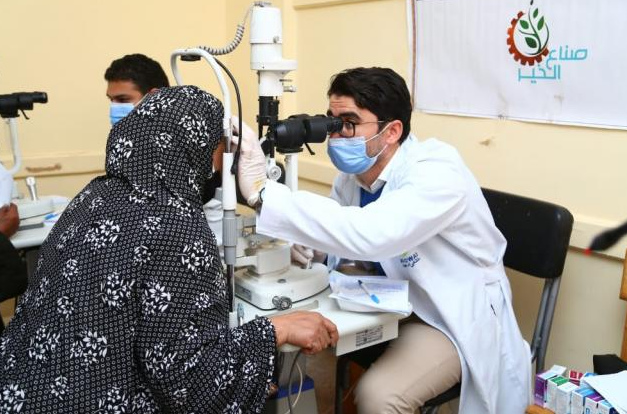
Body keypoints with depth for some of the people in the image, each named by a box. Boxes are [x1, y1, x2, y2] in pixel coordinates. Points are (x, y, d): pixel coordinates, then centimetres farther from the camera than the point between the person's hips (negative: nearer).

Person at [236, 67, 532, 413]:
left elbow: (368, 234, -47)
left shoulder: (438, 174, -30)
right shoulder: (353, 171, -7)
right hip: (392, 299, 7)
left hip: (456, 315, -7)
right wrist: (310, 242, -17)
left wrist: (262, 192, -46)